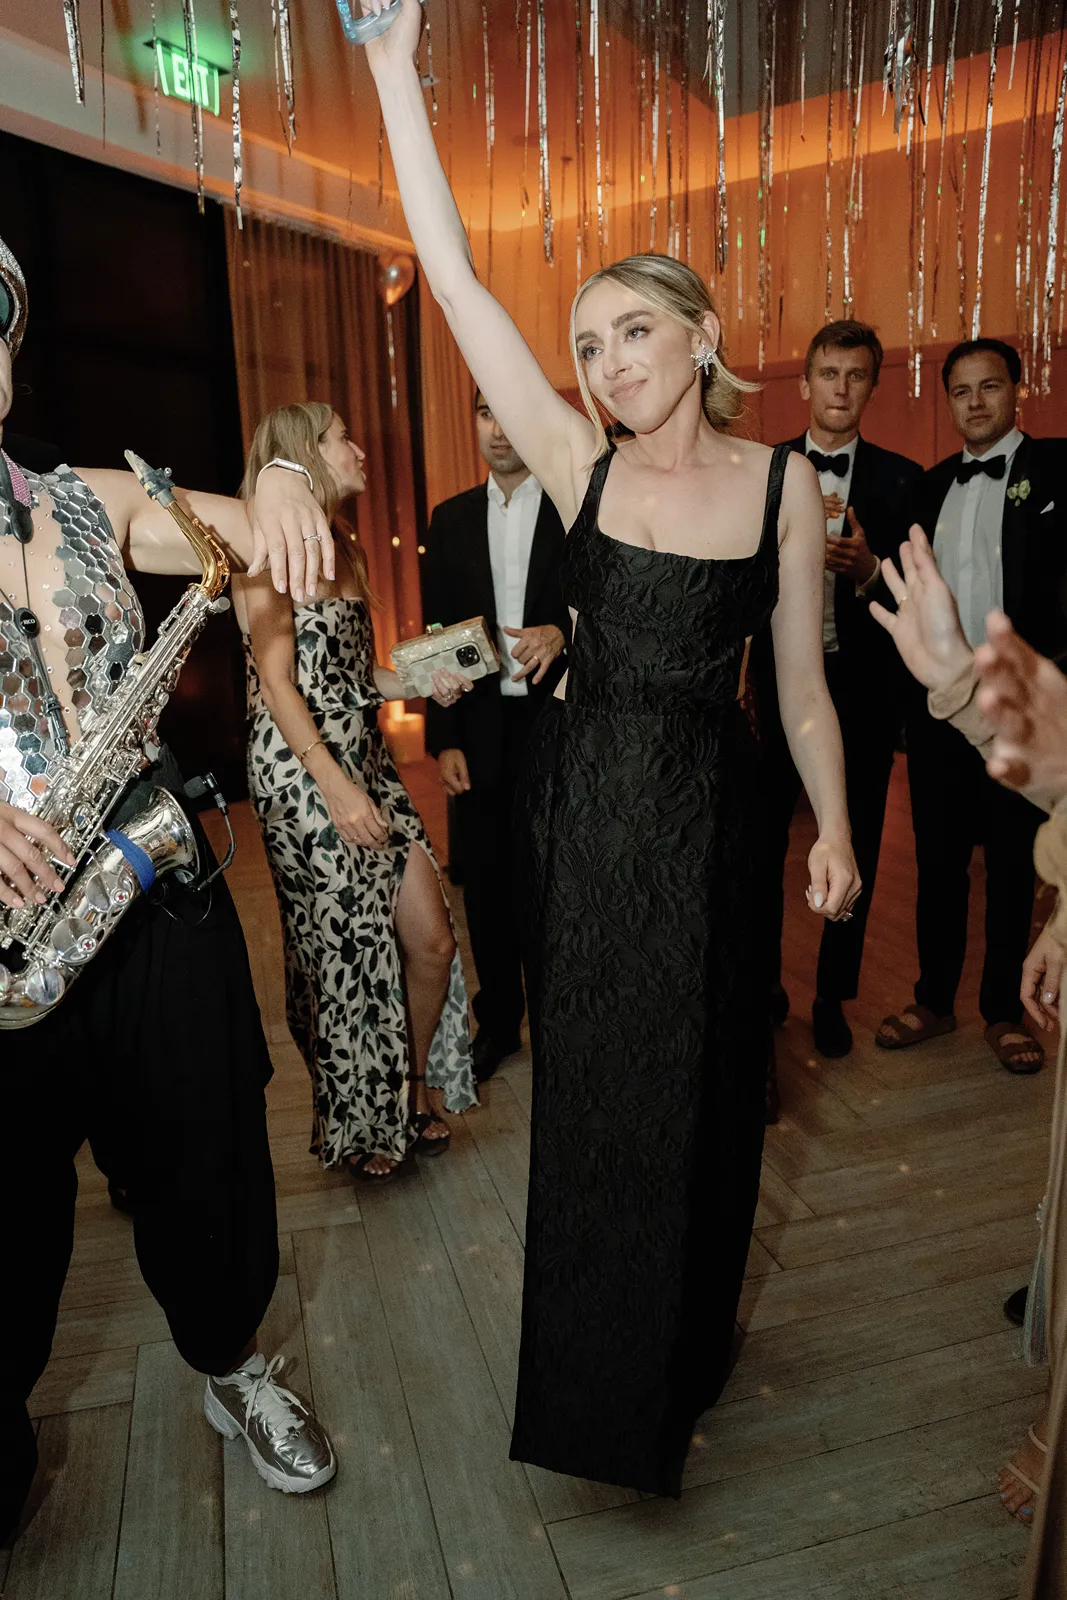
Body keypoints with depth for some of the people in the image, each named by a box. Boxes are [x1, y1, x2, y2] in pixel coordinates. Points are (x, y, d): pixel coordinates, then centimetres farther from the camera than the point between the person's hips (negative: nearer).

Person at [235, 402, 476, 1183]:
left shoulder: (348, 549, 17)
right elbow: (277, 679, -14)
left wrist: (426, 683, 4)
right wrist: (335, 786, -20)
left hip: (368, 762, 7)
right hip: (303, 772, -7)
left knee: (433, 941, 4)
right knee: (347, 954, 5)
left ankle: (413, 1089, 28)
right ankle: (358, 1123, 28)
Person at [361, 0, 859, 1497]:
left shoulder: (785, 483, -3)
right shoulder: (580, 463, -2)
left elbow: (801, 686, 1)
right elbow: (457, 284, -6)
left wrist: (834, 828, -2)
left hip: (704, 809, 0)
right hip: (577, 798, 1)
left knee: (700, 1076, 12)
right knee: (589, 1079, 12)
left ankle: (688, 1341, 42)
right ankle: (602, 1349, 40)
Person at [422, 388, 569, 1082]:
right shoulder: (451, 519, 10)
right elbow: (438, 634, 9)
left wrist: (561, 631, -22)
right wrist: (444, 739, 3)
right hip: (480, 732, 3)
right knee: (487, 885, 10)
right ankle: (499, 1021, 27)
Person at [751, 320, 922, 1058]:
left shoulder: (902, 479, 2)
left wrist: (871, 570, -22)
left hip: (862, 688, 0)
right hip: (778, 681, 0)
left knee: (854, 850, 9)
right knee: (762, 844, 8)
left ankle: (833, 998, 27)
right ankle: (763, 986, 28)